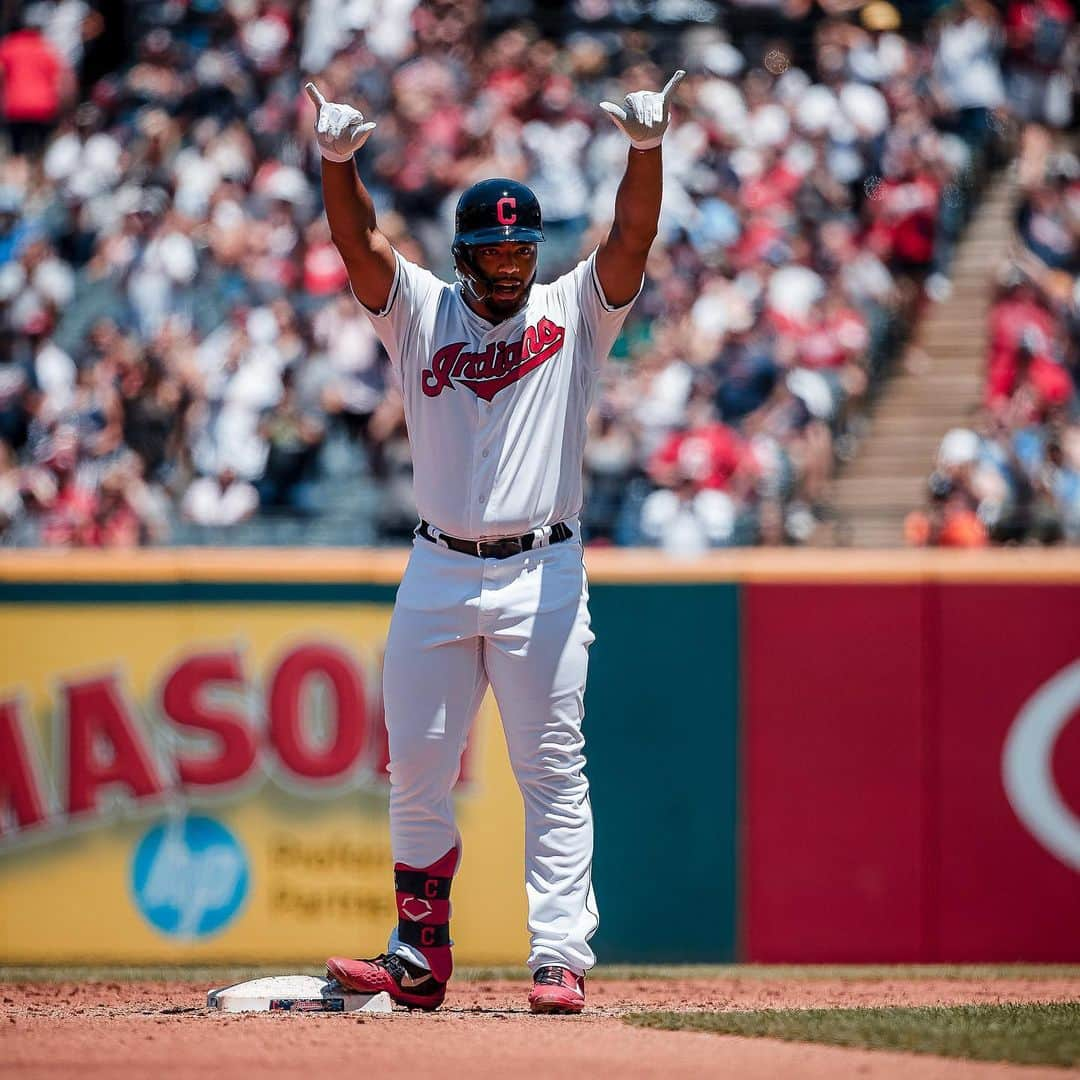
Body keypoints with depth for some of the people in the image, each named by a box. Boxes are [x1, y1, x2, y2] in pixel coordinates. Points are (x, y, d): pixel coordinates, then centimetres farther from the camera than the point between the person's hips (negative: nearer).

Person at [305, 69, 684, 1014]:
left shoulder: (573, 313, 5)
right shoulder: (420, 313, 7)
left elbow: (632, 237, -10)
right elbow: (360, 242, -8)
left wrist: (646, 149, -28)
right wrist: (338, 161, -27)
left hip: (542, 575, -2)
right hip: (437, 573, 2)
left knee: (553, 775, -4)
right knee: (417, 771, 4)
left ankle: (560, 958, -6)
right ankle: (420, 961, 12)